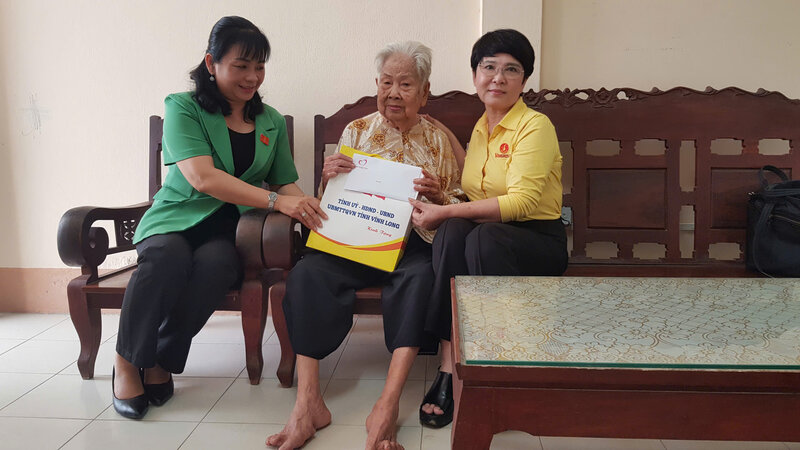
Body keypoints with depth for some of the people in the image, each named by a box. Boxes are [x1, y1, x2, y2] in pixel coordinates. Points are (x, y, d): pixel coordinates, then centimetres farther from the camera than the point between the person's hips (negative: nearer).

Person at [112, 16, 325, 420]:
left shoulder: (271, 122, 14)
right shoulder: (183, 108, -1)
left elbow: (286, 183, 15)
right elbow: (202, 177, -17)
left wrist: (306, 207, -10)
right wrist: (275, 200, -25)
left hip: (229, 229, 2)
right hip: (177, 219, -2)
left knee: (214, 263, -33)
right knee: (168, 256, -36)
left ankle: (163, 361, -13)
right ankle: (127, 361, -14)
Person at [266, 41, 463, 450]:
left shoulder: (439, 141, 12)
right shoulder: (356, 132, 13)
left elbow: (457, 210, 12)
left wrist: (438, 196, -10)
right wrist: (328, 178, -8)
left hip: (413, 243, -1)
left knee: (421, 275, -36)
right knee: (308, 272, -29)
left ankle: (387, 405, -35)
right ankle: (307, 403, -26)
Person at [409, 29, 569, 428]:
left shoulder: (535, 126, -7)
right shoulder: (481, 128, 17)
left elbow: (522, 201, -20)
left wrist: (446, 211, -21)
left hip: (539, 240, -5)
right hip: (488, 234, 5)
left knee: (483, 237, -38)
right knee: (452, 231, -30)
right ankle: (448, 368, -30)